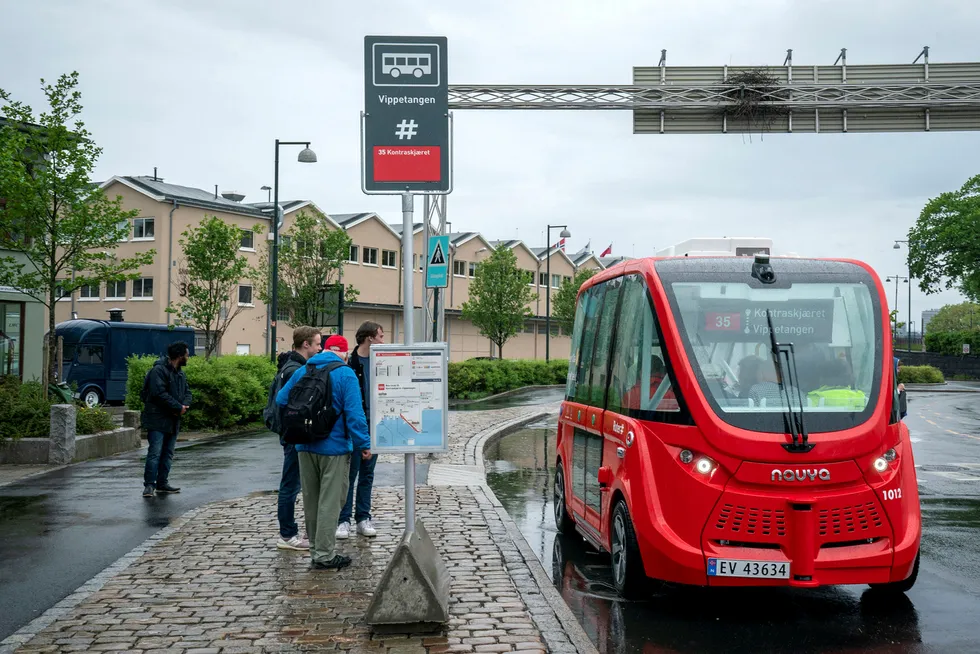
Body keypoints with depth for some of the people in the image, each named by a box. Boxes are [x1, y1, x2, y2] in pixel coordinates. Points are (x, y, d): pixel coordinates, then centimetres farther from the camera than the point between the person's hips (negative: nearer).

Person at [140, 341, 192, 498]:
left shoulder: (179, 372, 15)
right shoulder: (159, 370, -15)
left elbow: (186, 391, 17)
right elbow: (160, 394, -23)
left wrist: (185, 405, -6)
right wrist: (178, 407, -19)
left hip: (173, 420, 9)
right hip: (157, 420, -9)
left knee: (168, 453, 11)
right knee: (155, 452, -10)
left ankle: (162, 484, 18)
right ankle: (149, 485, -6)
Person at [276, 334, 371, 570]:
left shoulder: (302, 371, 7)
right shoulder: (345, 374, -11)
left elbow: (281, 400, 11)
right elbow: (354, 413, -17)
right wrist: (364, 444, -11)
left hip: (305, 447, 6)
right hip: (334, 447, -6)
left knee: (311, 500, 15)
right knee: (330, 502, 1)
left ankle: (316, 549, 26)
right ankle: (324, 555, 3)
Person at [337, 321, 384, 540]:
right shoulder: (349, 362, -12)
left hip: (373, 426, 6)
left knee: (367, 475, 11)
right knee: (349, 475, 1)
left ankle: (363, 518, 18)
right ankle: (343, 520, 8)